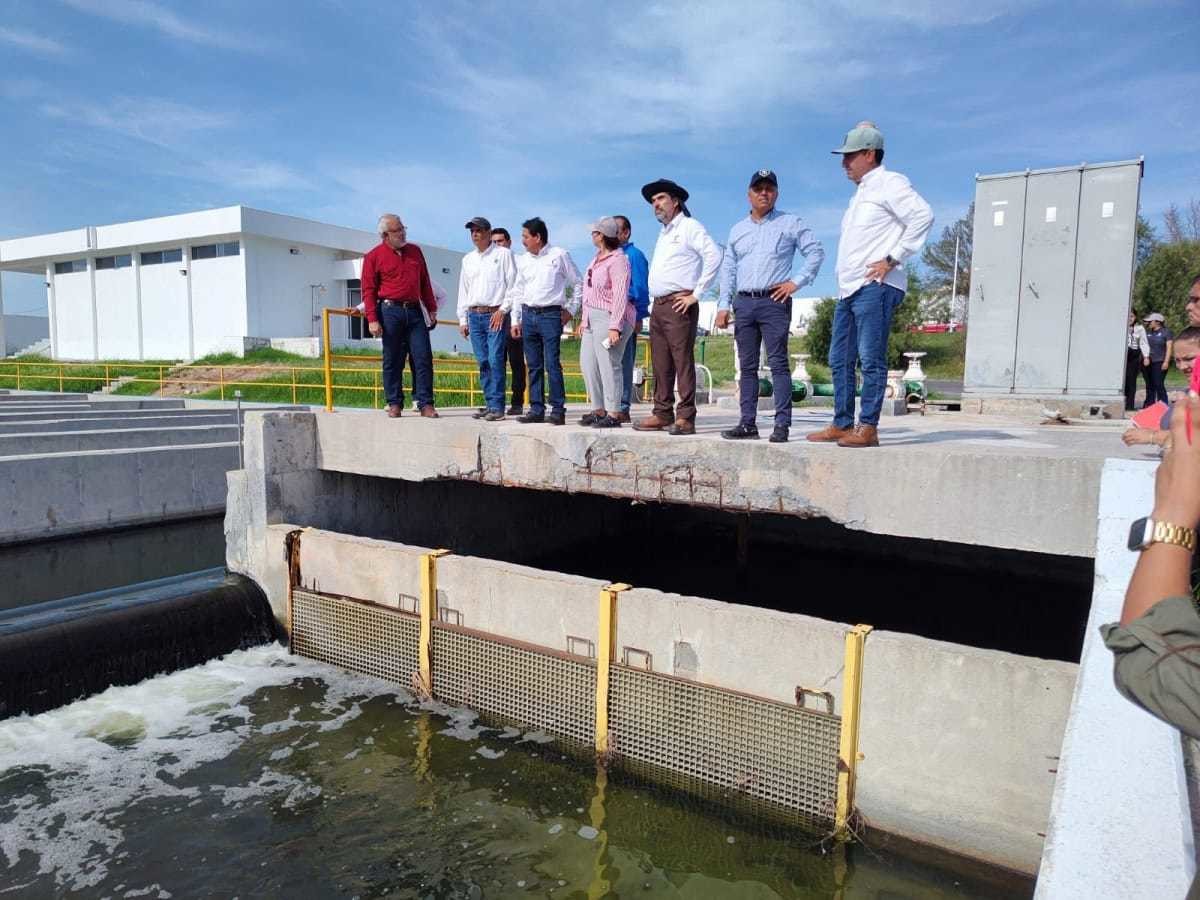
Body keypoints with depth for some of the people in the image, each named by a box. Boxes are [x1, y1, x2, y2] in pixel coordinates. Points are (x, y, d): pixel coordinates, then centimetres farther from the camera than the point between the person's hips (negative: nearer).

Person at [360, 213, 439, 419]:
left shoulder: (415, 251, 15)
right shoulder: (373, 257, 2)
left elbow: (425, 283, 19)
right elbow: (368, 290, -2)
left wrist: (432, 309, 15)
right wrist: (372, 320, -10)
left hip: (415, 311, 3)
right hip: (390, 311, -3)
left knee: (423, 357, -3)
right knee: (392, 360, 2)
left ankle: (426, 404, 1)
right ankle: (394, 403, 12)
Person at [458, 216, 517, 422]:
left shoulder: (503, 254, 3)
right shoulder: (468, 259, 19)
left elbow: (512, 284, -3)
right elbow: (463, 290, 20)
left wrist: (502, 310, -11)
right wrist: (463, 319, 14)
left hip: (496, 314, -5)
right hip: (474, 315, 5)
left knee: (495, 360, -13)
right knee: (483, 362, 3)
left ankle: (497, 407, -11)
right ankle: (490, 404, 9)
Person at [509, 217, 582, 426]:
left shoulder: (559, 255, 0)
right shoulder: (523, 260, 14)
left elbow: (578, 283, 6)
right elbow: (518, 291, 18)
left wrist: (571, 309, 1)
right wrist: (515, 320, 13)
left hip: (551, 315, -5)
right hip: (528, 315, 5)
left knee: (552, 364, -10)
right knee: (534, 366, 6)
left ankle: (558, 411, -5)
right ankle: (536, 409, 11)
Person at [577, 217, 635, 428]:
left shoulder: (618, 260, -13)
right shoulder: (597, 257, 16)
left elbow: (620, 296, -18)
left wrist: (614, 326, -23)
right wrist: (584, 319, 20)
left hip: (609, 318, -10)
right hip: (592, 318, 10)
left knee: (608, 366, -9)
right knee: (588, 364, 11)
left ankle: (613, 415, -3)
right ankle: (598, 411, 20)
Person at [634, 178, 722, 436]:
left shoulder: (689, 226, -2)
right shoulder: (663, 233, 24)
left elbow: (714, 256, -14)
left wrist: (696, 293, -15)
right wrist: (656, 301, 16)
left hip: (679, 305, -8)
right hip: (658, 306, 8)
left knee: (683, 362, -9)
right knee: (661, 364, 8)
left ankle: (685, 418, -9)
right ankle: (663, 414, 13)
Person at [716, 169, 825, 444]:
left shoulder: (790, 223, 6)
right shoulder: (737, 230, 18)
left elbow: (816, 252, 3)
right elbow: (728, 269, 16)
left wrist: (796, 281, -7)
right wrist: (723, 305, 7)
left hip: (774, 301, -5)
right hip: (743, 303, 5)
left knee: (778, 363, -9)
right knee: (747, 366, 5)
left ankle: (782, 424, -10)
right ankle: (748, 423, 9)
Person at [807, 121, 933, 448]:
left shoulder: (889, 183, -3)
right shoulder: (860, 193, 25)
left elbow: (922, 216, -16)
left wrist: (893, 259, -17)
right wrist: (844, 281, 17)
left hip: (874, 287, -10)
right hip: (848, 288, 10)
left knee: (871, 359, -9)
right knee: (840, 360, 8)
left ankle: (868, 428, -7)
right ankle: (842, 425, 14)